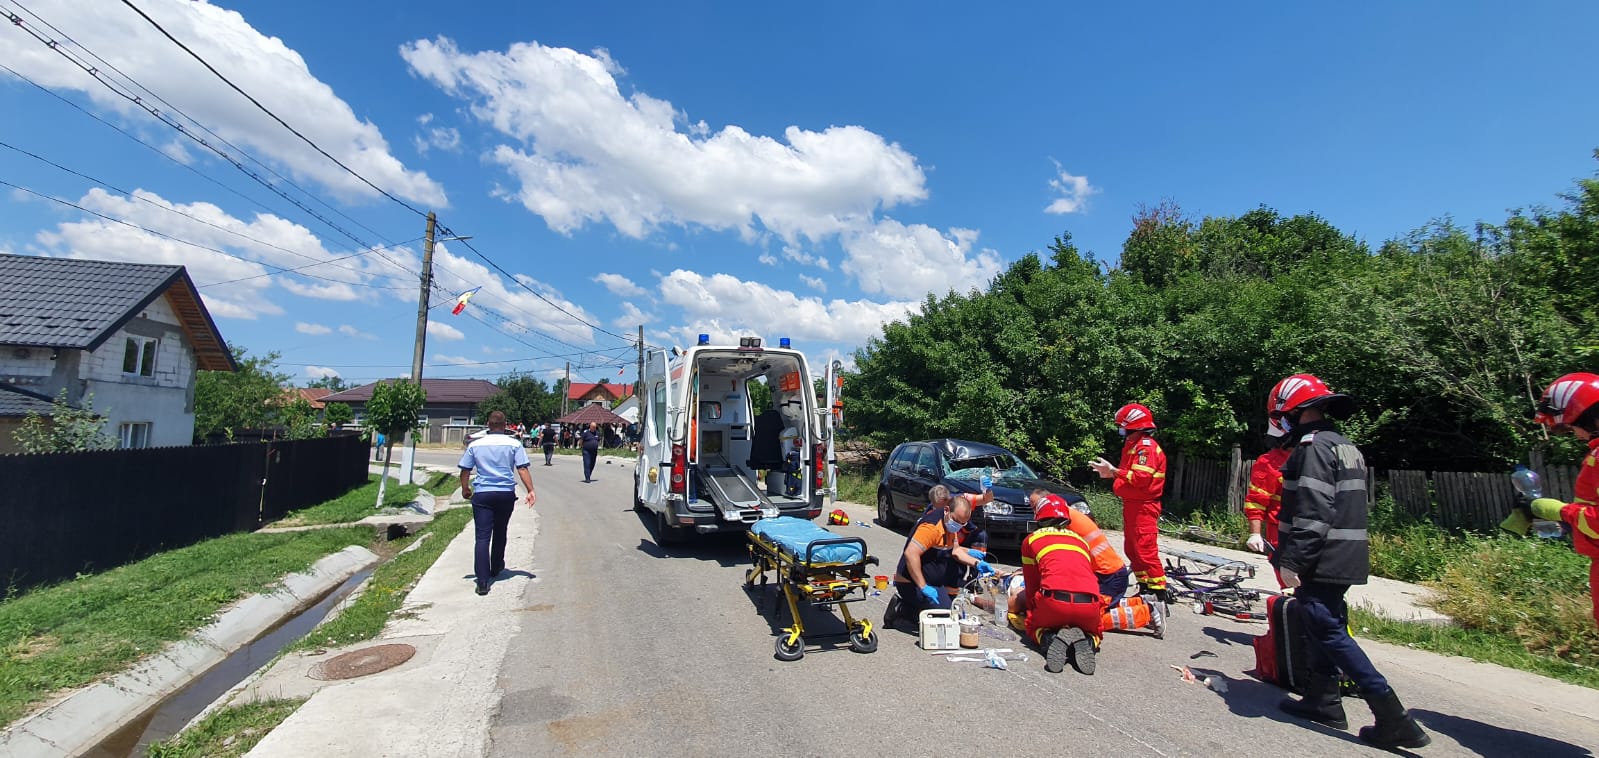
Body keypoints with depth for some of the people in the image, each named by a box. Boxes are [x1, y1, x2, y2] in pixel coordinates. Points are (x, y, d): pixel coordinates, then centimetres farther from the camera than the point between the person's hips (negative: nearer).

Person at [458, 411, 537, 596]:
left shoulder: (475, 445, 4)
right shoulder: (514, 444, 0)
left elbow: (465, 471, 6)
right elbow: (522, 469, -6)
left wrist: (465, 489, 21)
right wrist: (531, 491, -5)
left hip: (482, 495, -1)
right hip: (506, 494, 1)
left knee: (482, 537, -3)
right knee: (500, 532, 21)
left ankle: (482, 581, -13)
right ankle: (496, 568, 39)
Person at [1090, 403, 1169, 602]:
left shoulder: (1146, 446, -14)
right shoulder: (1132, 445, 18)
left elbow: (1141, 477, -24)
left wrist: (1113, 471, -21)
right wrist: (1112, 474, 6)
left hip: (1143, 506, -11)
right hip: (1131, 504, 11)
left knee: (1145, 549, -11)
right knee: (1132, 549, 15)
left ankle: (1159, 590, -6)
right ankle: (1144, 587, 23)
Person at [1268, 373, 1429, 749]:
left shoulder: (1313, 446, -16)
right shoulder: (1345, 446, 17)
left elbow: (1312, 512, -25)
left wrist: (1291, 561, -24)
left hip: (1321, 561, -10)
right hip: (1344, 558, 10)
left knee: (1330, 633, -5)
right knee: (1321, 626, 18)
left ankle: (1392, 717, -5)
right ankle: (1322, 700, 27)